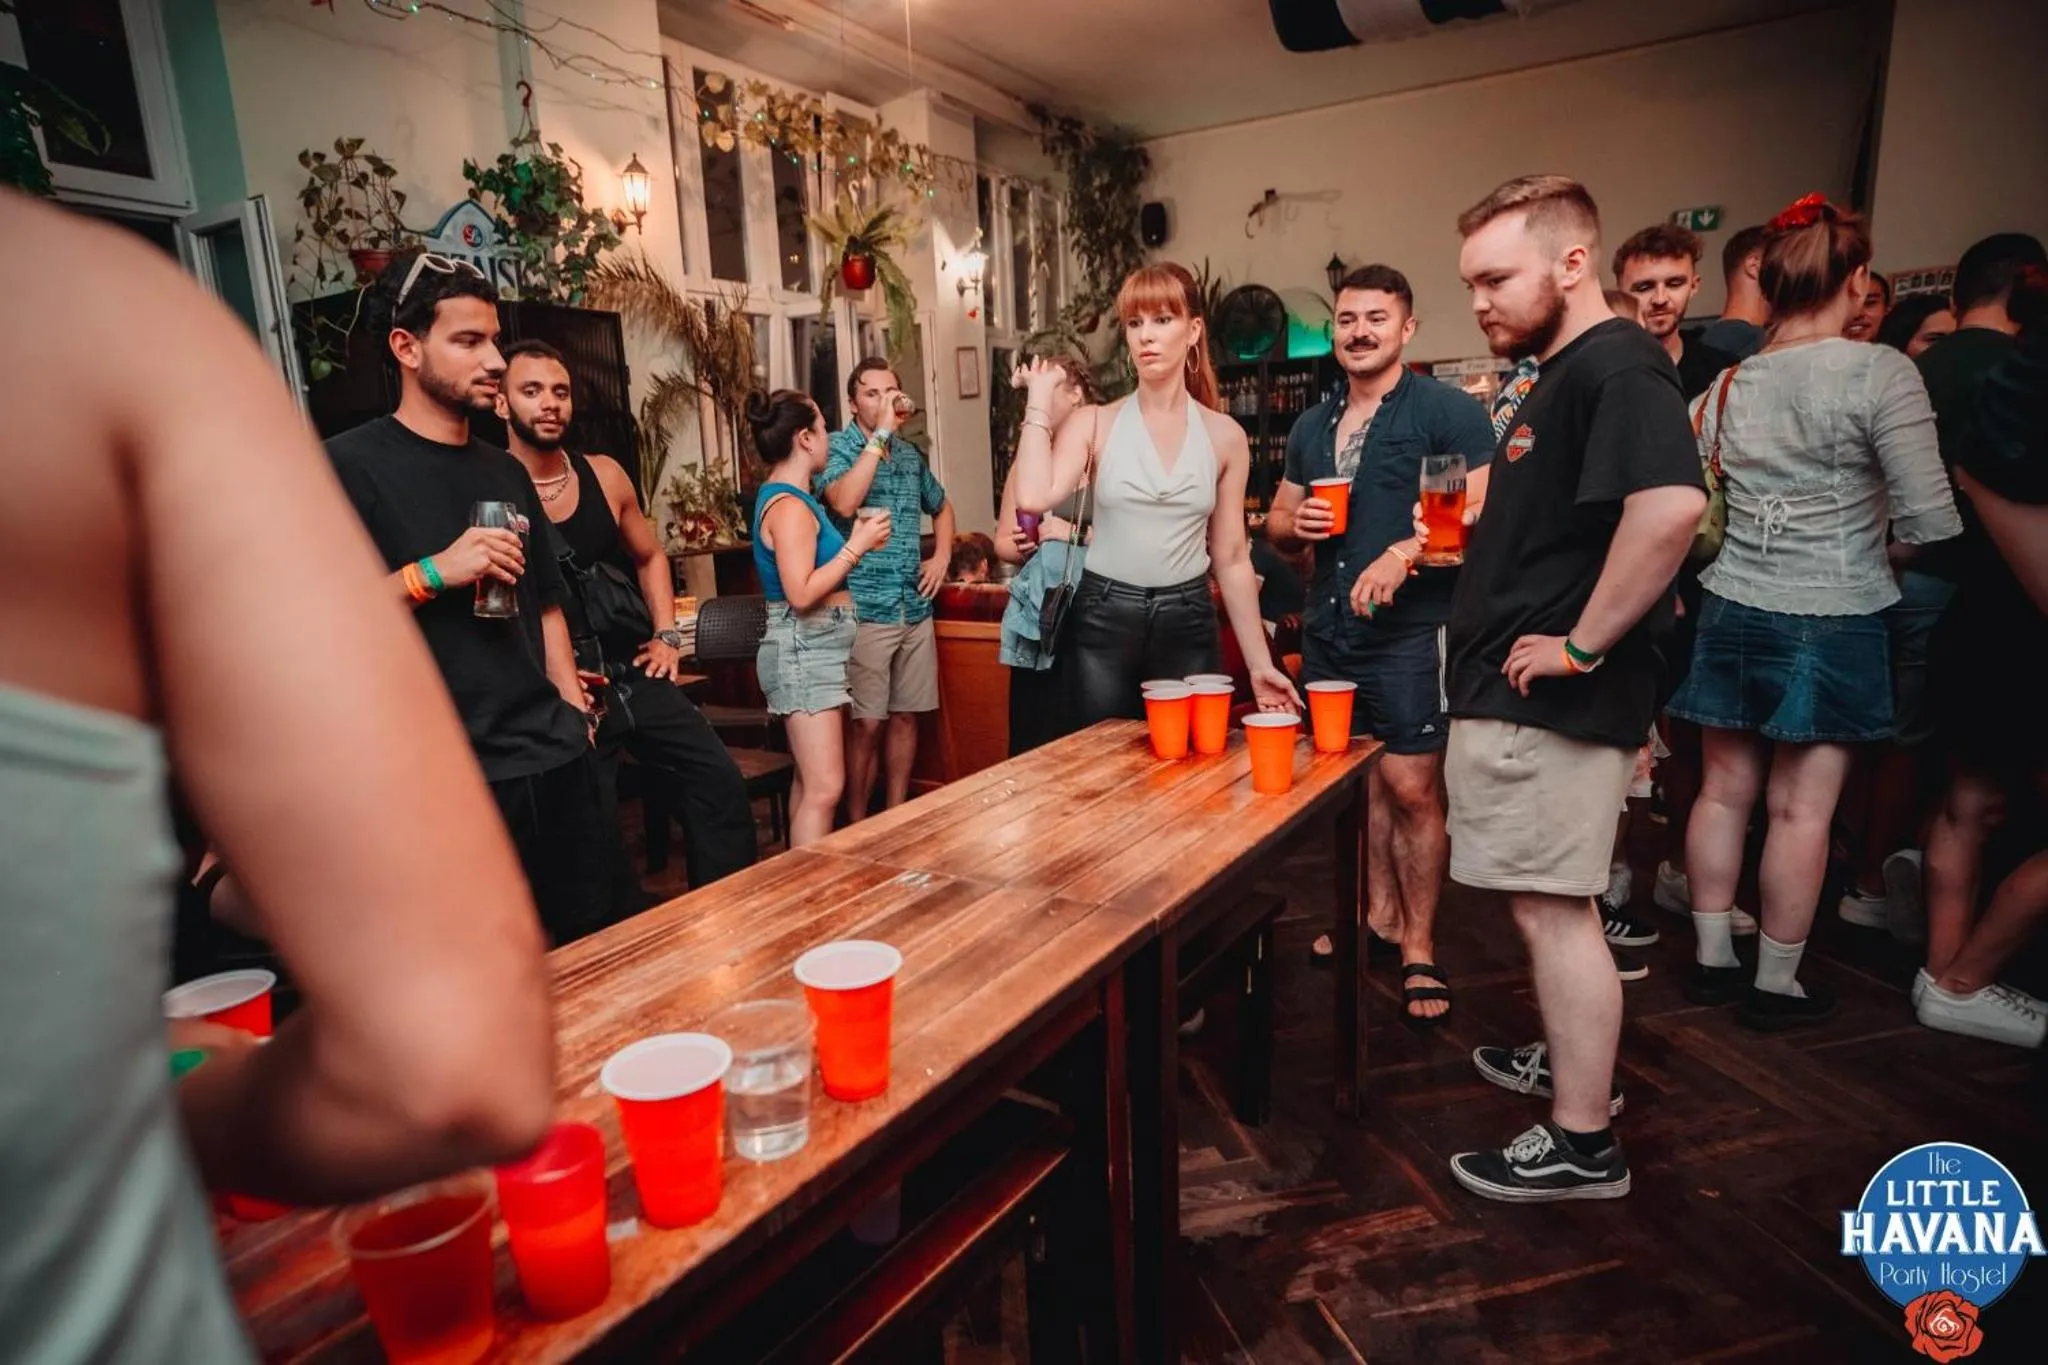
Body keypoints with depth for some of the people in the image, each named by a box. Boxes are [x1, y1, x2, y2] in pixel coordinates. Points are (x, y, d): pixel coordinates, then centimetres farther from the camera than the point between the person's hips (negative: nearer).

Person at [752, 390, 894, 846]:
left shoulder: (787, 498, 14)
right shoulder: (788, 505, -17)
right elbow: (801, 594, -25)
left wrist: (854, 542, 14)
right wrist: (857, 546, -18)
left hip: (815, 647, 11)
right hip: (804, 649, -11)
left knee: (808, 780, 17)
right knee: (825, 787, -12)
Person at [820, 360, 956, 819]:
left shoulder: (911, 453, 13)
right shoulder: (838, 448, -4)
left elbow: (942, 507, 29)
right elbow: (843, 503, -25)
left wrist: (942, 557, 12)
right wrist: (880, 434, -20)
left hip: (915, 608, 6)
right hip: (863, 611, -5)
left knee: (905, 716, 11)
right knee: (866, 724, -3)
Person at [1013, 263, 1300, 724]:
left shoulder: (1225, 436, 4)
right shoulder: (1095, 424, 0)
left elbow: (1232, 560, 7)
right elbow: (1034, 498, -19)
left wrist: (1260, 663, 5)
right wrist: (1040, 396, -8)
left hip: (1188, 623, 2)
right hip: (1102, 622, -1)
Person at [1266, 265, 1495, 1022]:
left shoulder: (1449, 411, -4)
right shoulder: (1310, 427, 15)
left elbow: (1483, 514, -13)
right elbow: (1277, 522, 21)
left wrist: (1405, 552, -27)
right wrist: (1293, 524, -2)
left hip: (1411, 629, -6)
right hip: (1328, 628, 6)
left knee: (1410, 788, -4)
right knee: (1359, 778, 14)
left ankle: (1419, 947, 12)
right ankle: (1380, 915, 31)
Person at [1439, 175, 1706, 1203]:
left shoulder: (1615, 366, -15)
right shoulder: (1563, 374, 17)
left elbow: (1670, 504, -33)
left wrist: (1581, 645, -25)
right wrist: (1474, 528, 12)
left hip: (1552, 699, -10)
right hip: (1520, 695, 10)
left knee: (1553, 912, -1)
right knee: (1549, 906, 21)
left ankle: (1582, 1145, 14)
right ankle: (1573, 1061, 39)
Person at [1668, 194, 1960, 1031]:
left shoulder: (1726, 387, 3)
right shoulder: (1881, 374, -11)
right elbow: (1930, 522, -12)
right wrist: (1868, 537, 8)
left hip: (1732, 611, 5)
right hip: (1833, 620, -4)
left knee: (1725, 790, 12)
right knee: (1802, 809, 4)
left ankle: (1711, 960, 23)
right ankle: (1775, 986, 15)